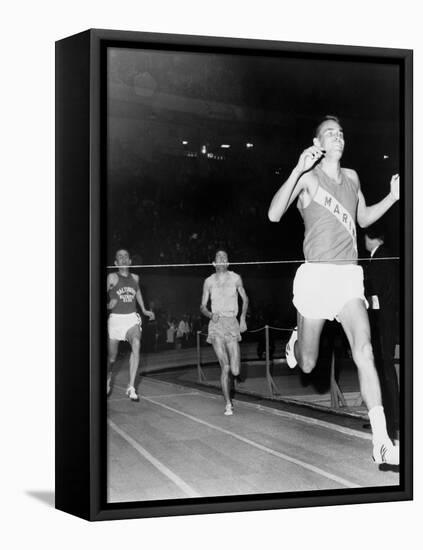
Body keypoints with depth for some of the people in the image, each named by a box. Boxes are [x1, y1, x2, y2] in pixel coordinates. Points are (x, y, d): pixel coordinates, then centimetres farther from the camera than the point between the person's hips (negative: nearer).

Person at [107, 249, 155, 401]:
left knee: (136, 344, -27)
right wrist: (108, 305, -22)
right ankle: (108, 379, 41)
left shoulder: (135, 278, 10)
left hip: (132, 318, 2)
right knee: (112, 356, 6)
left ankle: (131, 387, -26)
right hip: (116, 318, -2)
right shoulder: (112, 277, -2)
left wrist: (144, 310, 30)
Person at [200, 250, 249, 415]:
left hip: (232, 324, 0)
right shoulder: (209, 282, 7)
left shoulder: (235, 278, 6)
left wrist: (243, 318, 4)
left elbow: (245, 299, 18)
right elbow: (202, 306, 12)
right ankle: (228, 404, 4)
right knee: (225, 368, -10)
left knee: (235, 371, -10)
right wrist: (210, 314, -10)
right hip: (216, 325, 0)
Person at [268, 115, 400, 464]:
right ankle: (296, 341, 47)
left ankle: (382, 443, -16)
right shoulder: (308, 177, -4)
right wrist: (297, 170, -23)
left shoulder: (351, 177, 14)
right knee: (307, 365, 6)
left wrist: (392, 197, 12)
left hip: (349, 276, 4)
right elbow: (274, 214, -16)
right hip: (316, 275, -3)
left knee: (364, 351, -14)